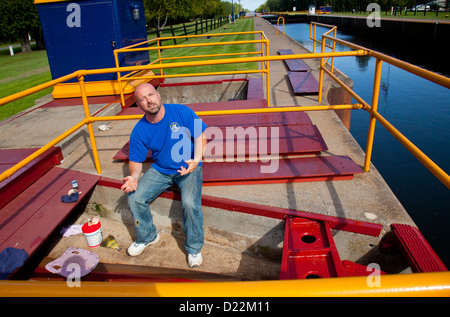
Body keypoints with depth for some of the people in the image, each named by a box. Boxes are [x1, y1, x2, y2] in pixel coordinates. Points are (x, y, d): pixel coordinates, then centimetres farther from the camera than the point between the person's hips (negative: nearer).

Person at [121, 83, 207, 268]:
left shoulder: (181, 112, -14)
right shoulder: (139, 131, -7)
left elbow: (200, 136, -9)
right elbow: (136, 160, -1)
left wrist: (196, 160, -27)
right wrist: (134, 177, -24)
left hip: (188, 168, -3)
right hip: (160, 170, 4)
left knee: (190, 203, -28)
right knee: (134, 198, -13)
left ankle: (194, 248, -1)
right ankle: (147, 237, 17)